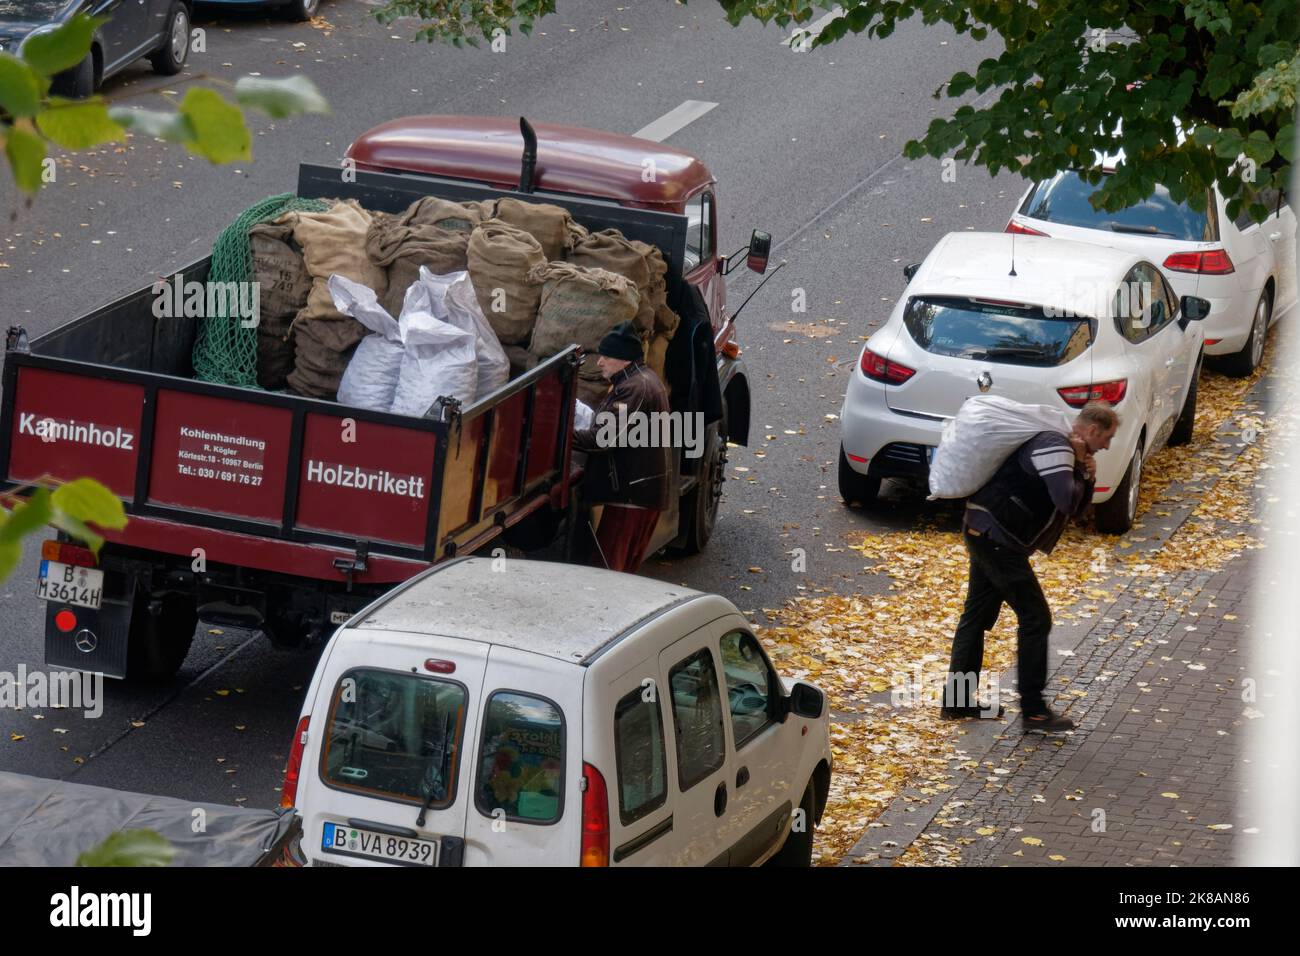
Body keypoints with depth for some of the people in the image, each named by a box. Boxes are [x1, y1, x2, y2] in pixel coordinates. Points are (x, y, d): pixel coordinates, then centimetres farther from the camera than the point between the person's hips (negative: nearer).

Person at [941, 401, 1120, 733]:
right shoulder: (1054, 446, -17)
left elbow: (1076, 507, 19)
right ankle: (1033, 709, -2)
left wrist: (1086, 478, 2)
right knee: (1035, 619, -5)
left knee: (977, 616, 14)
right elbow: (1066, 502, -26)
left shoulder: (1067, 451, 16)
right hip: (996, 538, -11)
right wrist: (1079, 476, -8)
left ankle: (957, 701, 20)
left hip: (985, 533, 11)